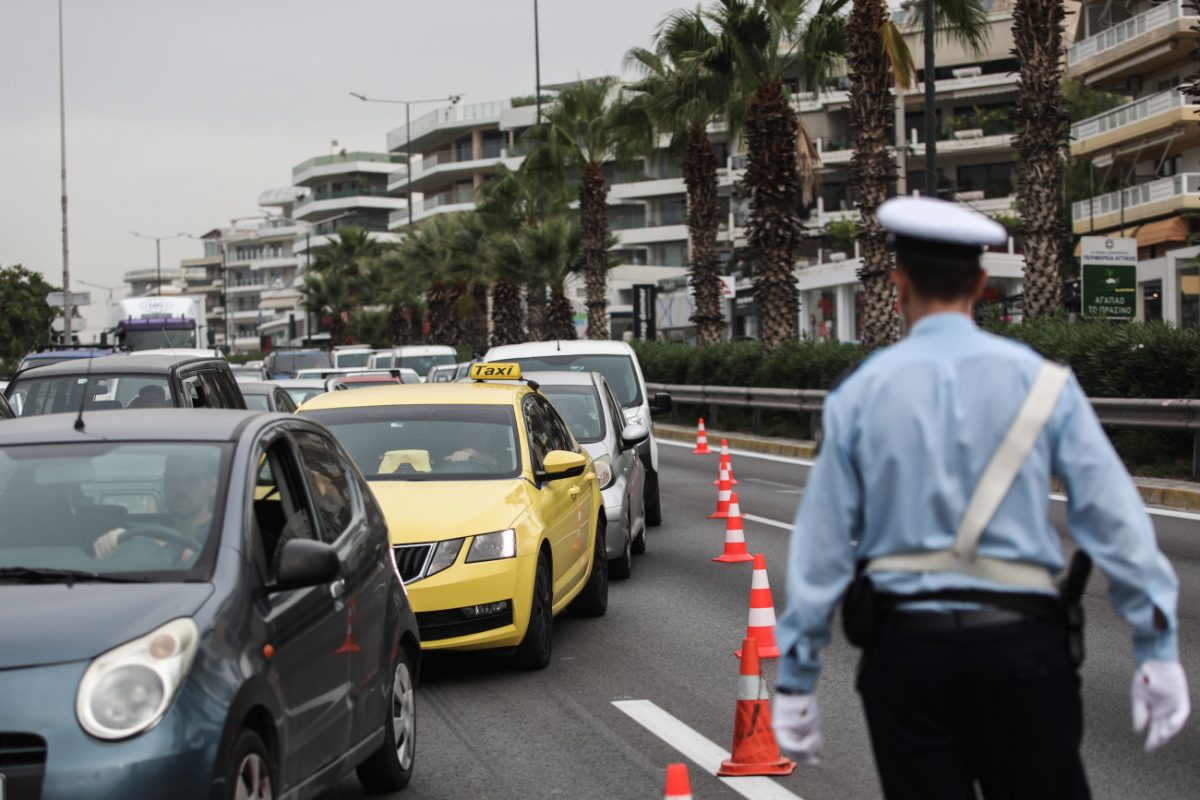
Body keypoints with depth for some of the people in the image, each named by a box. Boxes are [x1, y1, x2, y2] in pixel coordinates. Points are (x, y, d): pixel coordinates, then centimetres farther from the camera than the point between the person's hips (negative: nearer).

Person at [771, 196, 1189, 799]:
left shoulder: (860, 393, 1)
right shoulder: (1039, 381, 0)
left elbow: (820, 547, 2)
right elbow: (1115, 520, -3)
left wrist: (795, 680, 9)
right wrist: (1158, 648, 3)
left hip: (905, 644, 1)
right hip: (1020, 645, 0)